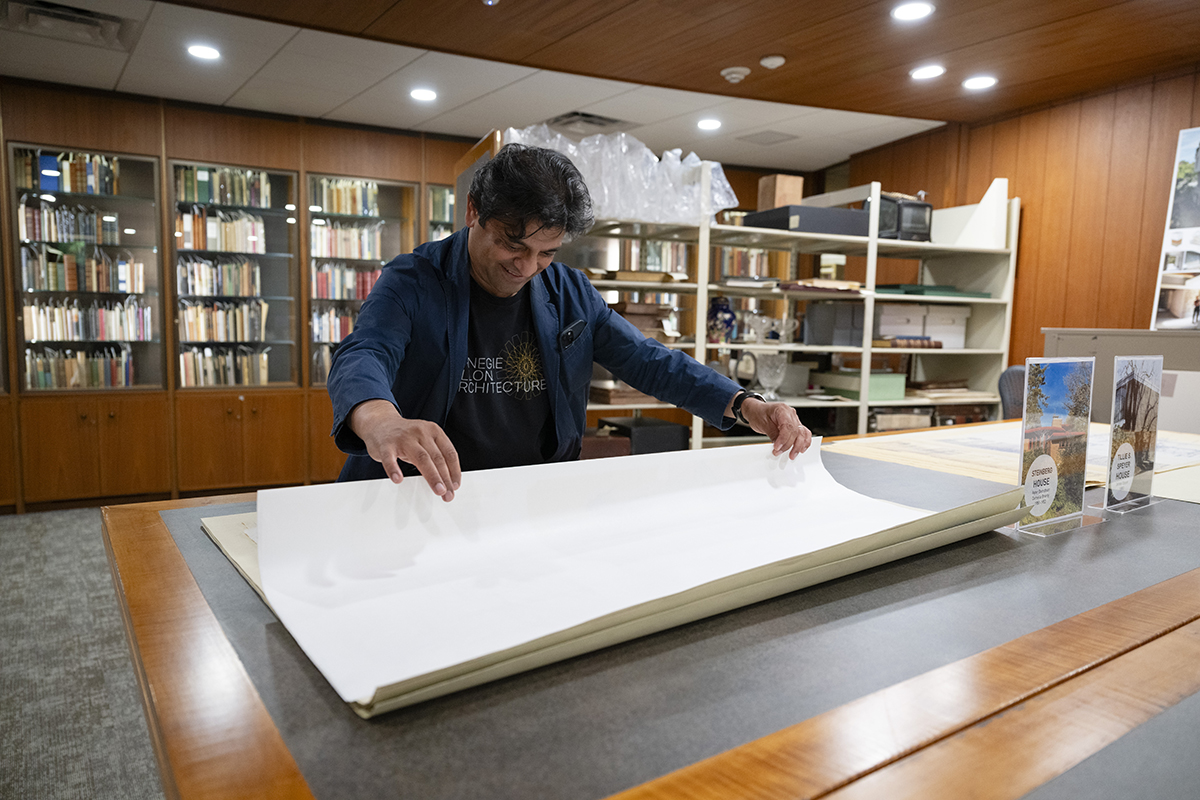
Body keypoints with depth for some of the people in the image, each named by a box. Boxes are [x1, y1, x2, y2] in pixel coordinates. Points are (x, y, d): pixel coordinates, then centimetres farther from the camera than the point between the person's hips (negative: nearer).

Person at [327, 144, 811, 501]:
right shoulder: (413, 283, -7)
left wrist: (747, 407, -9)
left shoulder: (569, 293, 6)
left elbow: (647, 361, 6)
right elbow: (361, 359, -25)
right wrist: (380, 422, -51)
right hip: (423, 502, -2)